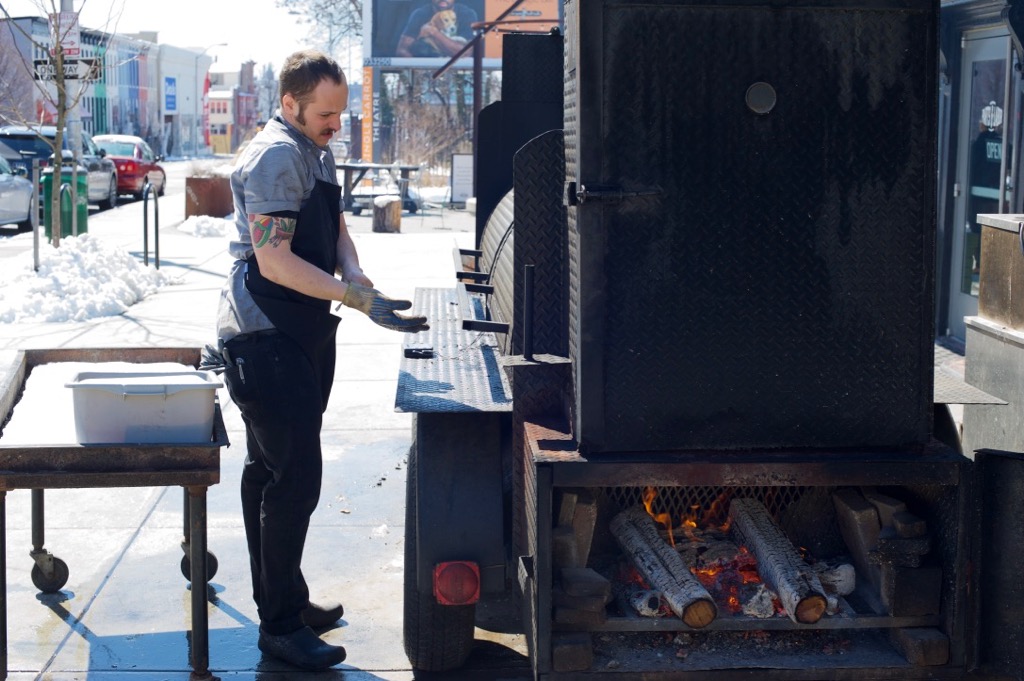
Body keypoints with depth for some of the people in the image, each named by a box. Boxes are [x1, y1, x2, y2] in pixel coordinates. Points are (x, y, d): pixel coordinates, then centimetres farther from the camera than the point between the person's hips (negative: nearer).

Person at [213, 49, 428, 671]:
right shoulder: (276, 156, -17)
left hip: (304, 333, 10)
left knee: (270, 471, 17)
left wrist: (358, 280, -3)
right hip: (266, 336, -10)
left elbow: (337, 233, 18)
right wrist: (360, 300, -25)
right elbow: (274, 260, -23)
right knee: (296, 476, -10)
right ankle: (281, 625, -1)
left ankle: (283, 601, 28)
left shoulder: (319, 154, 14)